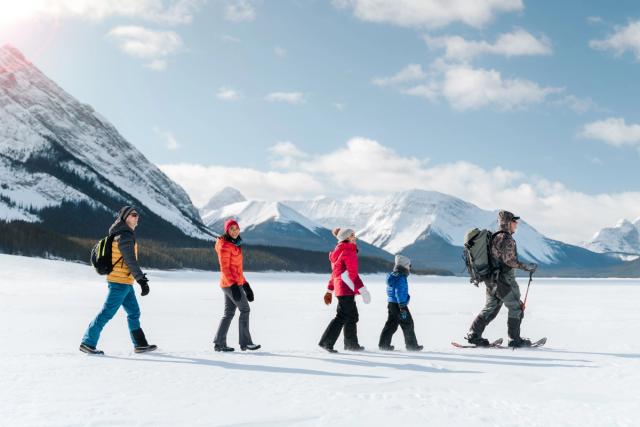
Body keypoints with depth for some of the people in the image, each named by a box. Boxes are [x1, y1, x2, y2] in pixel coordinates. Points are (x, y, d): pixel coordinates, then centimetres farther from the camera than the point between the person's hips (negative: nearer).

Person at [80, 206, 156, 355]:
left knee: (134, 312, 13)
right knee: (107, 313, -4)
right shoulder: (125, 236, -15)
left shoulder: (124, 235, 15)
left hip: (124, 282, 10)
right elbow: (131, 261, -19)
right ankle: (88, 343, 3)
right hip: (120, 282, -10)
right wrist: (141, 280, -18)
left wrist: (140, 276, 24)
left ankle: (140, 344, 19)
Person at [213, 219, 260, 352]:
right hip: (230, 283, -9)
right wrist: (233, 285, -24)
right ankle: (245, 343, 3)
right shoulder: (225, 246, -13)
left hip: (235, 282, 9)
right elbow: (224, 268, -18)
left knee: (229, 313, 10)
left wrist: (245, 284, 19)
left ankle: (219, 343, 13)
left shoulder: (235, 244, 16)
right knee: (245, 310, -3)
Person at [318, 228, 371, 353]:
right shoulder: (349, 251, -12)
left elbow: (335, 272, 20)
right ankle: (326, 342, -10)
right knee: (343, 316, -9)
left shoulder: (339, 252, 17)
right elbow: (353, 273, -17)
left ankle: (351, 344, 25)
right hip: (346, 289, -10)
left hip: (339, 287, 10)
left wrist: (330, 290, 22)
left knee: (352, 316, 17)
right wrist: (362, 290, -17)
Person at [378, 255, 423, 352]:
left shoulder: (392, 276, 13)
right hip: (398, 304, -9)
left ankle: (384, 344, 10)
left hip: (390, 303, 9)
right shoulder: (401, 278, -17)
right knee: (408, 324, 2)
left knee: (391, 324, 12)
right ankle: (412, 345, 10)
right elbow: (399, 292, -23)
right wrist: (402, 307, -22)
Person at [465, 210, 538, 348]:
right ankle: (514, 339, 9)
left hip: (491, 279, 9)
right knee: (516, 308, 4)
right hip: (504, 280, -9)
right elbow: (509, 260, -21)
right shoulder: (507, 238, -15)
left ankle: (474, 334, 11)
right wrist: (526, 266, -14)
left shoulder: (494, 237, 13)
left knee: (491, 308, 14)